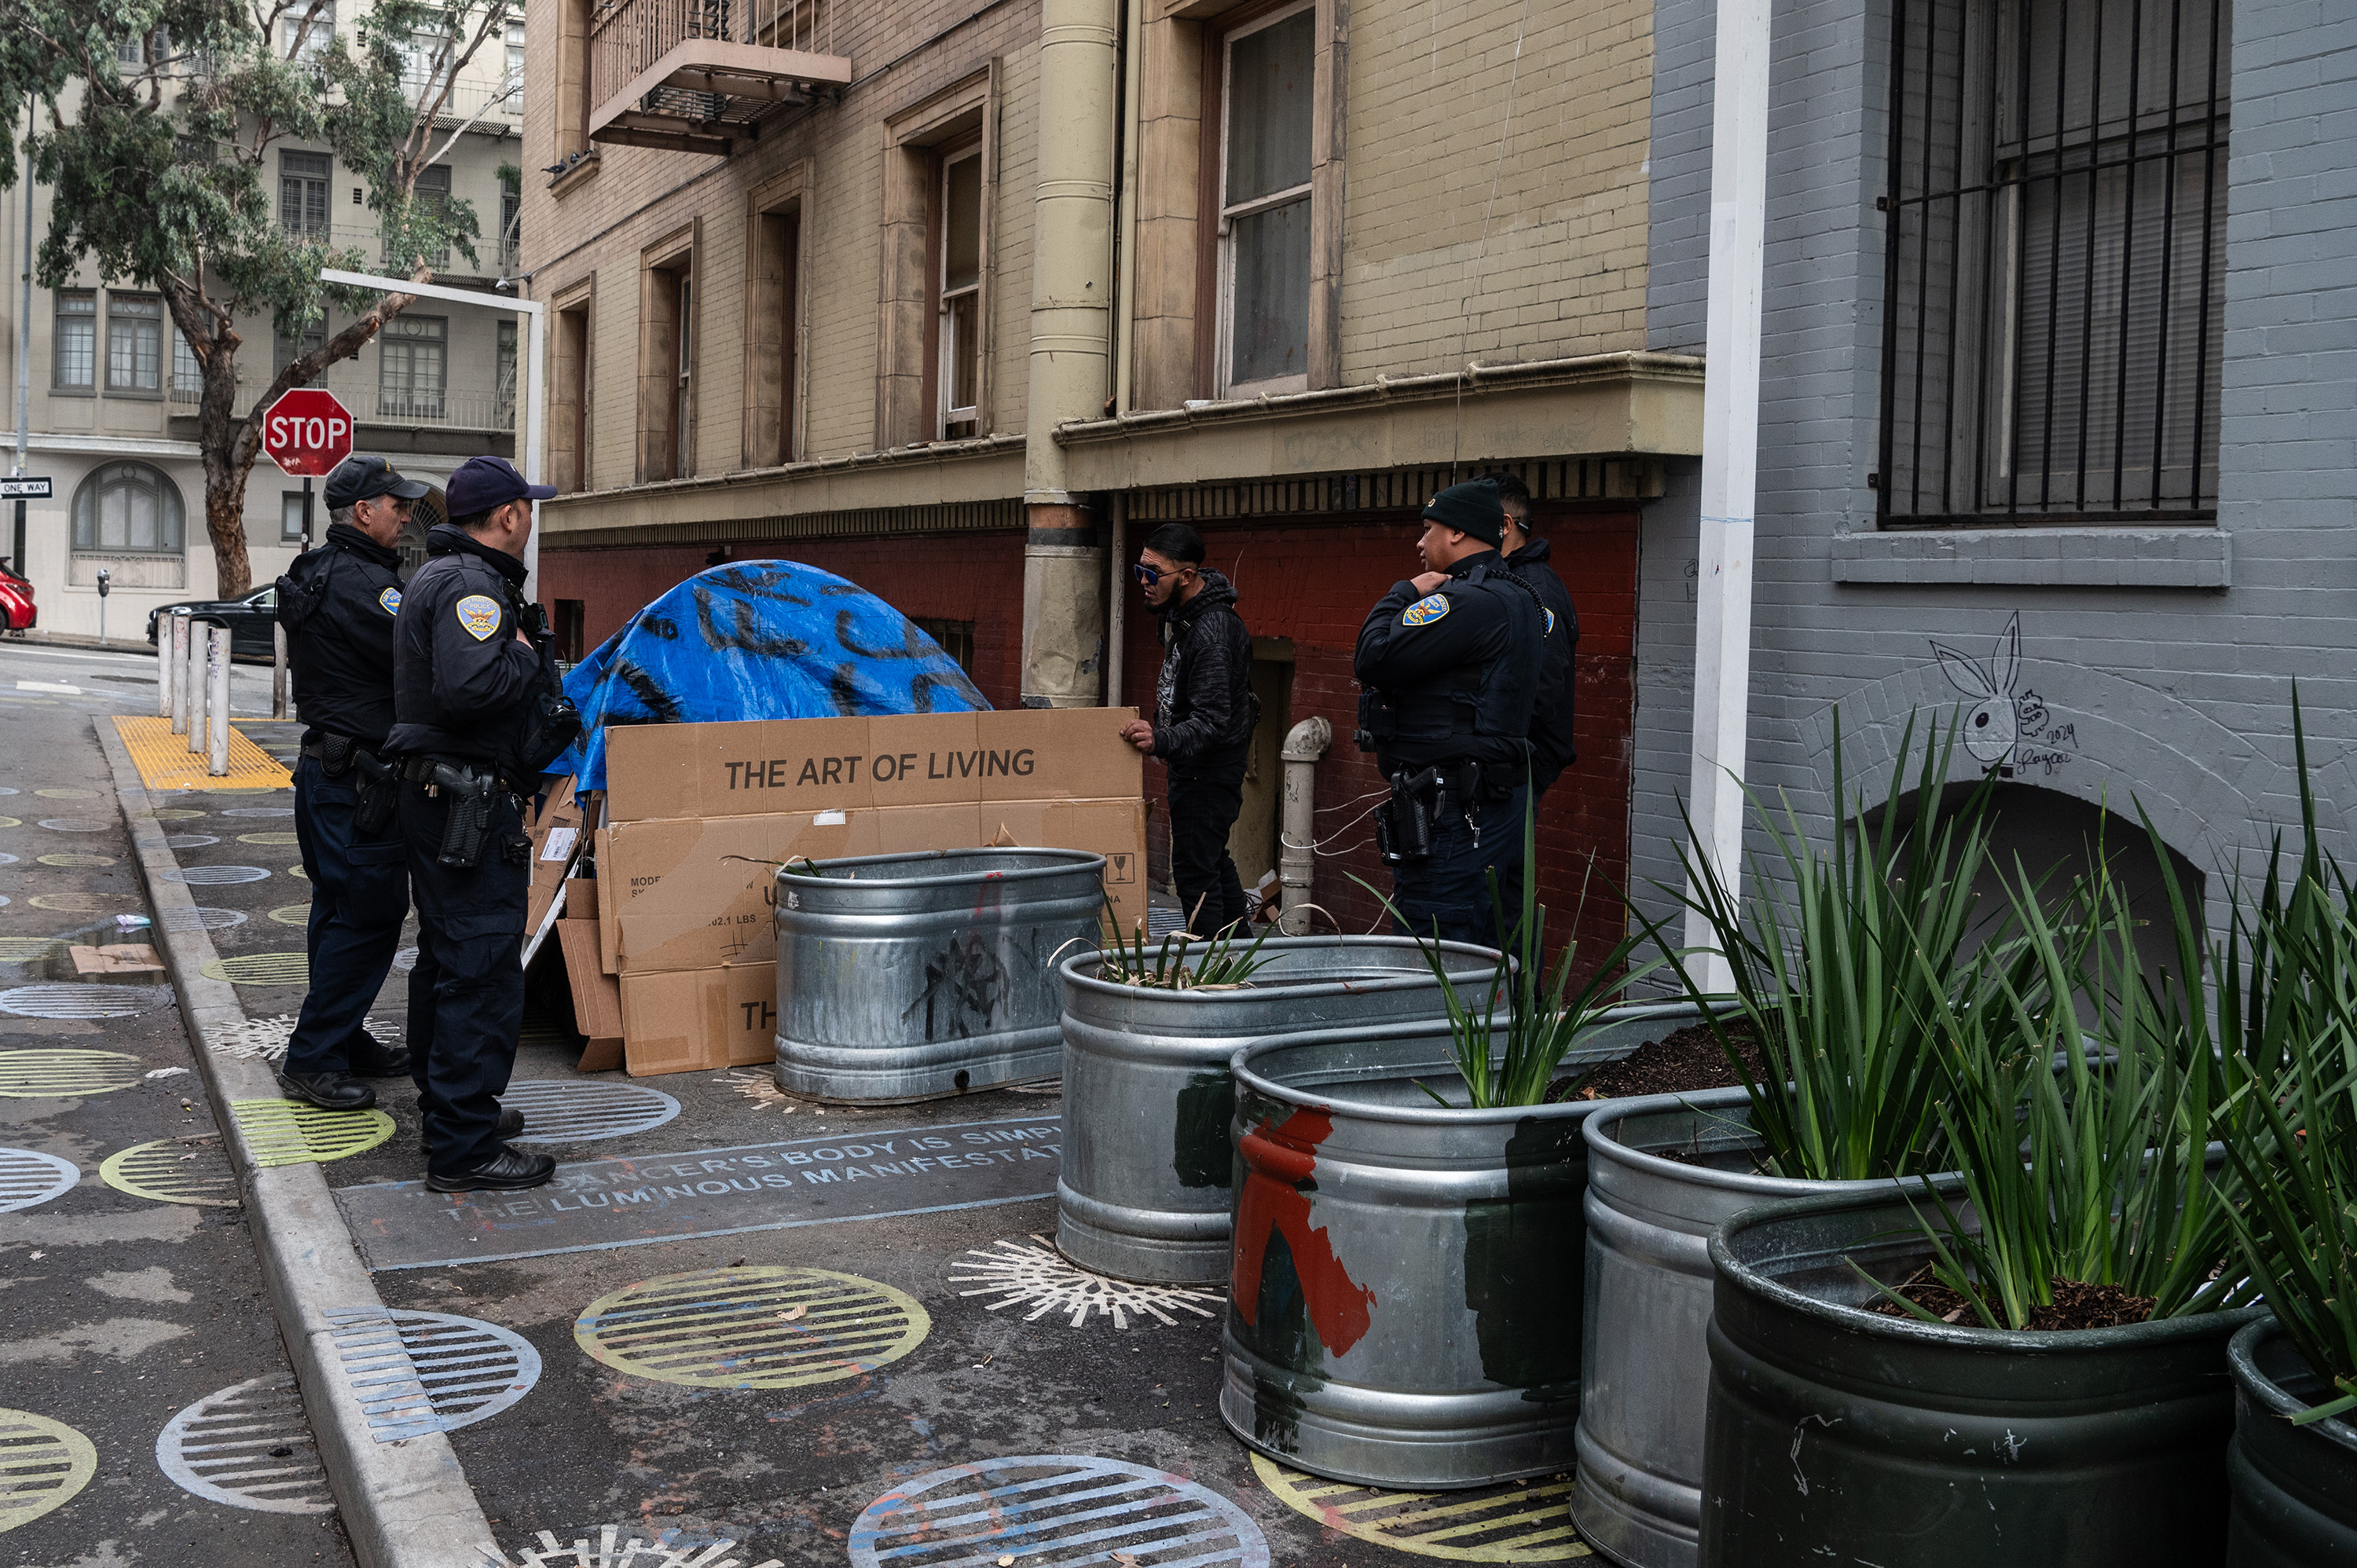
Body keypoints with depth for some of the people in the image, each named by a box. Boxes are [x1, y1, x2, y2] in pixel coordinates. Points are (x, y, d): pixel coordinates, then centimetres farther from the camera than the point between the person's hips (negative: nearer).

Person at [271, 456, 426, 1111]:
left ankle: (342, 1040, 27)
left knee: (341, 912, 17)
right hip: (359, 780, -11)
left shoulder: (320, 574, 16)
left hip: (327, 770, 11)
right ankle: (312, 1060, -1)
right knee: (369, 916, -6)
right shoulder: (362, 583, -18)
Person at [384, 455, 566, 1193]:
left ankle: (444, 1103, 35)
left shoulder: (436, 576, 17)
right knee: (483, 970, -8)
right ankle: (464, 1147, -5)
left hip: (433, 793, 11)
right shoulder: (472, 585, -17)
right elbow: (469, 687, -31)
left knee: (445, 957, 21)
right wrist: (528, 660, -15)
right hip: (471, 804, -11)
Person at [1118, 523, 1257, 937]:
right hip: (1190, 764, 11)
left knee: (1194, 867, -7)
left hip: (1210, 768, -11)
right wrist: (1160, 730, 23)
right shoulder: (1179, 612, 2)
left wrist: (1163, 742, -47)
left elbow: (1213, 721, -34)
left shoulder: (1212, 633, -29)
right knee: (1212, 858, 21)